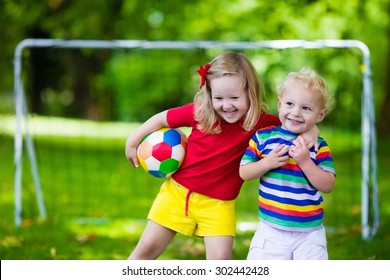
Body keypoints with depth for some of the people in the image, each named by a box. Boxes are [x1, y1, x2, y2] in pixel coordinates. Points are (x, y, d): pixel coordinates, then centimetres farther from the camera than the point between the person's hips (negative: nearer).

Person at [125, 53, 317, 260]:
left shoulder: (259, 122, -16)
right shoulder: (199, 112, -15)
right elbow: (162, 119, -1)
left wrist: (310, 130, -25)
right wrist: (132, 142, 7)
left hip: (218, 203, -1)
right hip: (178, 191, 1)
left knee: (220, 257, -13)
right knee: (148, 247, 8)